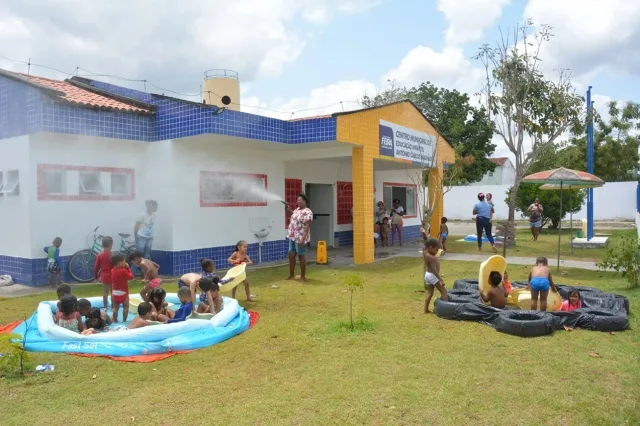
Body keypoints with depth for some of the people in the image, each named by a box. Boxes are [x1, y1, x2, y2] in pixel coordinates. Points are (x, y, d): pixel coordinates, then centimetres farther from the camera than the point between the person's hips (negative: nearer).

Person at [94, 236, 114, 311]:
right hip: (113, 277, -3)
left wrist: (96, 276, 14)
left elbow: (96, 267, 0)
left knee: (105, 292, 13)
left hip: (104, 277, 3)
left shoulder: (99, 256, -5)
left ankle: (105, 307, 18)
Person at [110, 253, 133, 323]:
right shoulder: (123, 270, -21)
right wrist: (128, 268, -9)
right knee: (125, 307, 6)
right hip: (123, 292, -6)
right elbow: (131, 277, -13)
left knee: (115, 308, 13)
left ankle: (115, 320, 19)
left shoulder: (112, 270, 2)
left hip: (115, 292, 6)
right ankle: (124, 320, 7)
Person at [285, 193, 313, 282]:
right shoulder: (297, 209, 12)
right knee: (291, 255, 12)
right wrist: (288, 209, 15)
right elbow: (291, 215, 33)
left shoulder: (308, 212, -15)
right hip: (292, 236, 9)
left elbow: (307, 226, -21)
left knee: (301, 256, 1)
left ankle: (303, 276, 11)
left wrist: (303, 238, -26)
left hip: (300, 238, -9)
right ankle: (291, 275, 24)